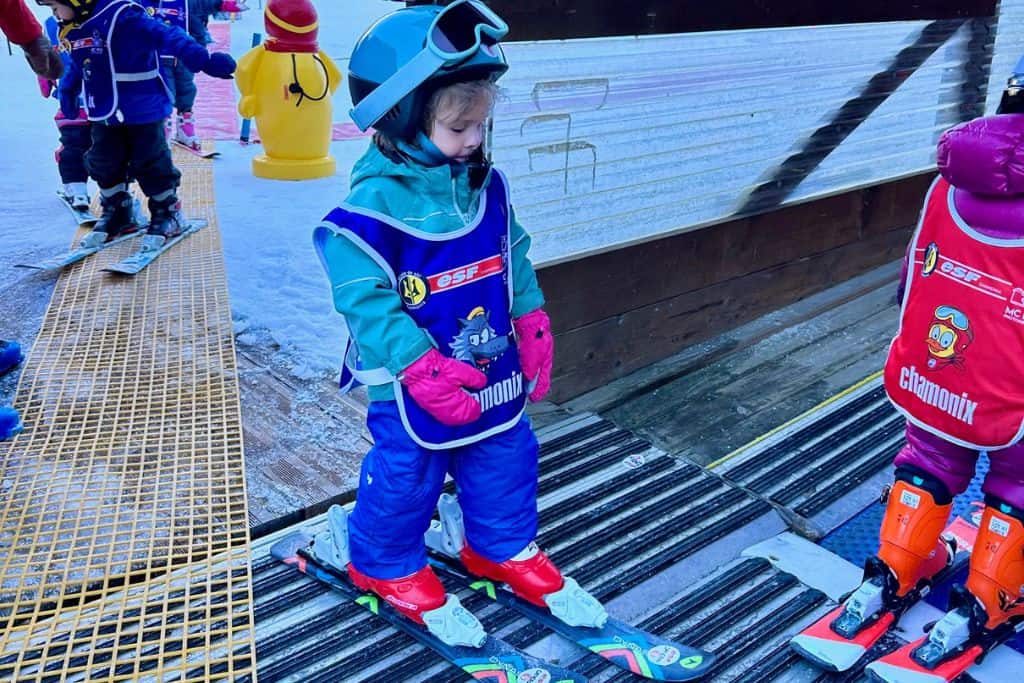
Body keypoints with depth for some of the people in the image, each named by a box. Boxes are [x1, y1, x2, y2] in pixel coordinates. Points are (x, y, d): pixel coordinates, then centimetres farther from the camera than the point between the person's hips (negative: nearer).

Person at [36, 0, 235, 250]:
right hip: (104, 113, 8)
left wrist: (204, 60, -40)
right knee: (103, 165, 12)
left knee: (151, 164, 2)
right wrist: (67, 91, 30)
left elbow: (167, 37, -31)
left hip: (142, 110, -8)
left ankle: (168, 214, 20)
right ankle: (117, 213, 30)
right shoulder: (74, 29, 4)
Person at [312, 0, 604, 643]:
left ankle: (503, 547, 45)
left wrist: (532, 324, 5)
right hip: (413, 388, -6)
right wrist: (423, 369, -25)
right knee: (405, 476, 13)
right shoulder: (373, 206, -23)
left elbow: (515, 258, 9)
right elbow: (366, 301, -24)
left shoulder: (486, 185, -1)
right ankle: (386, 564, 39)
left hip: (495, 372, 6)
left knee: (507, 461, 20)